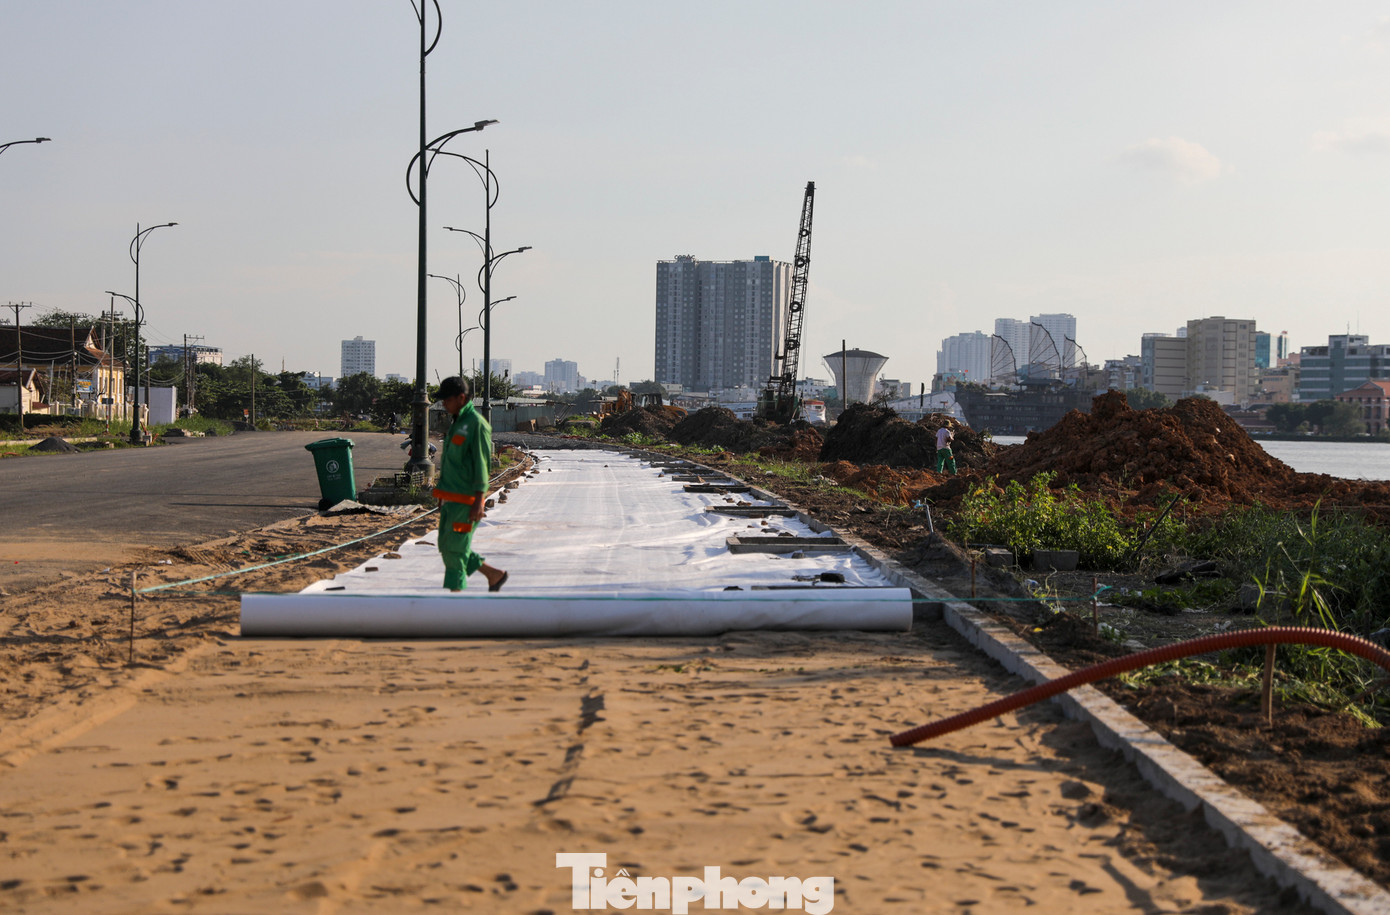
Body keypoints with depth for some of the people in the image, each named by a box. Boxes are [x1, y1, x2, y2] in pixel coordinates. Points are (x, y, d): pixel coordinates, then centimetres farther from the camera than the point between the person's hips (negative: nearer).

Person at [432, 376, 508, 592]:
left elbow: (481, 465, -17)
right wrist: (442, 496, 21)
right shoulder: (457, 423, 15)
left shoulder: (477, 424, -13)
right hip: (451, 499, 9)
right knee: (447, 547, 11)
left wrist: (478, 501, -22)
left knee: (455, 550, -7)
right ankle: (494, 575, 22)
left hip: (466, 500, -9)